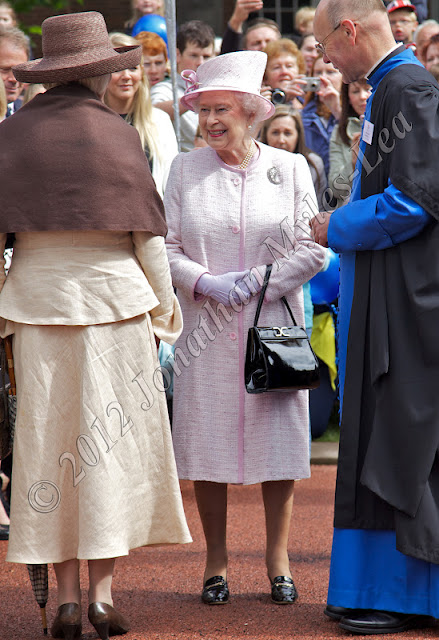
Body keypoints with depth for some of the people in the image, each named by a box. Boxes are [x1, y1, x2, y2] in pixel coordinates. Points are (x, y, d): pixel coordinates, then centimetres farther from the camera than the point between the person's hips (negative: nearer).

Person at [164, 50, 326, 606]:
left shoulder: (289, 168, 3)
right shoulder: (185, 170, 6)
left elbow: (313, 248, -1)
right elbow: (165, 247, 3)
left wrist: (255, 281, -12)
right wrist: (207, 283, -14)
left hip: (274, 327, -1)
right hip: (206, 331, 1)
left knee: (278, 440, 1)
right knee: (207, 442, 1)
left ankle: (278, 559, 12)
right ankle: (215, 562, 12)